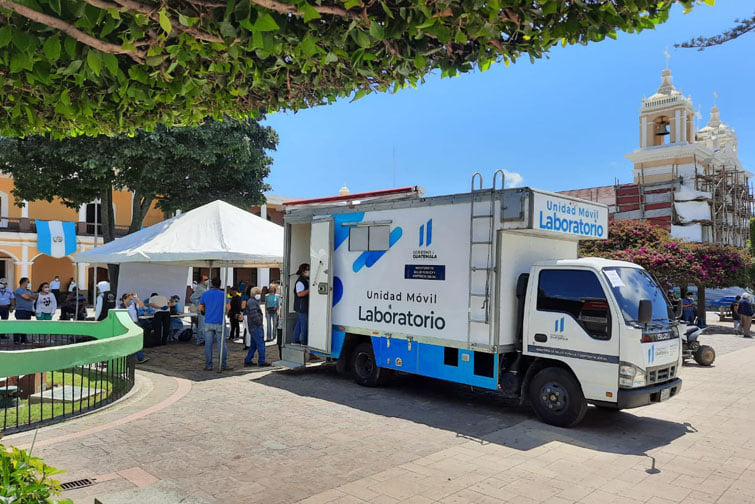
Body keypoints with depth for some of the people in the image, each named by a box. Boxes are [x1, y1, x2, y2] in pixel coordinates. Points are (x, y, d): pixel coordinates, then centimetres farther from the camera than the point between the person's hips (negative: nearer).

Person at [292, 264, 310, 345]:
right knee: (304, 324, -4)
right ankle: (304, 341, 3)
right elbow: (300, 294, -27)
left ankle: (295, 340, 21)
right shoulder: (300, 281, -16)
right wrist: (309, 290, -26)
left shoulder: (307, 280, 14)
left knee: (299, 323, 14)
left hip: (305, 307, 10)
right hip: (301, 307, -10)